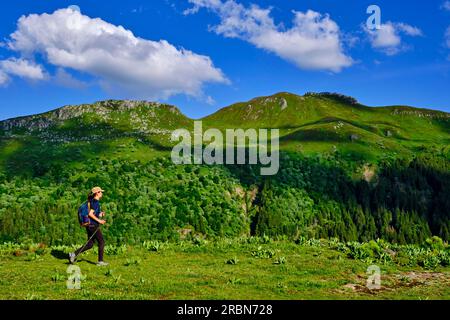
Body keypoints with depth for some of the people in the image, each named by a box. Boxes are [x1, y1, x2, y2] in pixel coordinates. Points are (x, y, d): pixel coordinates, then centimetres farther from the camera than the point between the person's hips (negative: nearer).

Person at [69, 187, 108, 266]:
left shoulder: (92, 201, 15)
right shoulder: (95, 202, -14)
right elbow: (90, 214, -23)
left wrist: (100, 214, 12)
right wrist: (99, 220, -18)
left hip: (90, 225, 9)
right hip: (93, 225, -9)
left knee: (90, 244, 12)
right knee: (101, 242, 1)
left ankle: (73, 254, 7)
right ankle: (100, 261, 7)